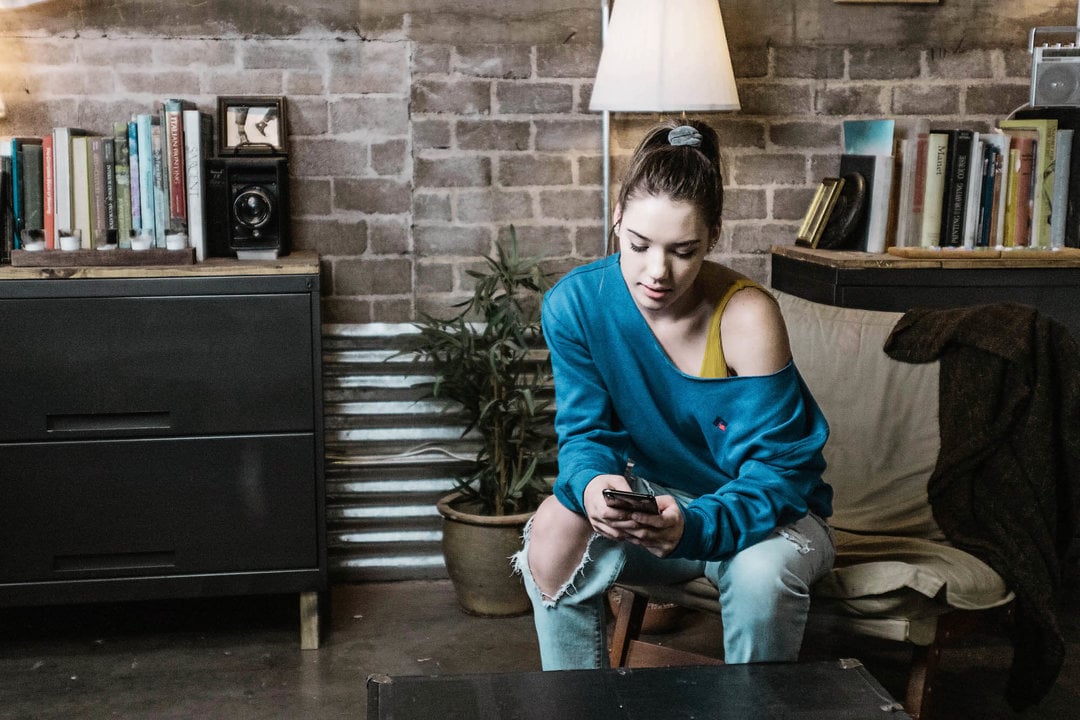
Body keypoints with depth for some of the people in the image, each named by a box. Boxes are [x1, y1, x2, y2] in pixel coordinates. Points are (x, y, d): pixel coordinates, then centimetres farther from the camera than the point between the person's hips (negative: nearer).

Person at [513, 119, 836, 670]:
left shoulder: (746, 316, -25)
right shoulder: (576, 302, -15)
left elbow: (774, 472, -24)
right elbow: (585, 432, -10)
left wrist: (694, 525, -43)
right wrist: (593, 483, -35)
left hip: (762, 510, -2)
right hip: (656, 501, 3)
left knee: (764, 570, -35)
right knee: (555, 531, -25)